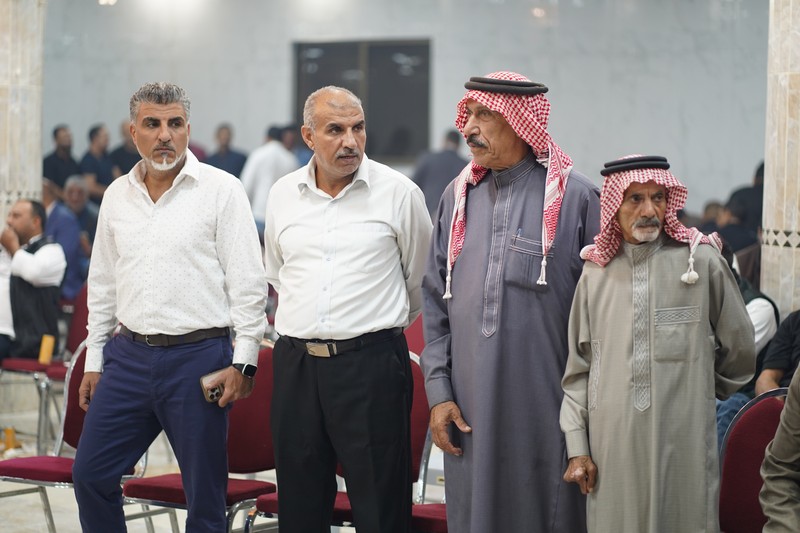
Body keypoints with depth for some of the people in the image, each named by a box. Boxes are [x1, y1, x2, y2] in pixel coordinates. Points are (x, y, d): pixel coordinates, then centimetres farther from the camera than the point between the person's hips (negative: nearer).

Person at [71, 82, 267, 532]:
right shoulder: (117, 196, 11)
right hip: (129, 355, 5)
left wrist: (243, 362, -12)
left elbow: (248, 284, -7)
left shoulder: (221, 190, -5)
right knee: (90, 475, 6)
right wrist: (94, 360, 15)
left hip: (198, 356, -5)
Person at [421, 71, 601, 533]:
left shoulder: (575, 197, -4)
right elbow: (436, 303, 13)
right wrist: (439, 391, 5)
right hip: (469, 408, 4)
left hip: (544, 407, -4)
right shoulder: (458, 198, 11)